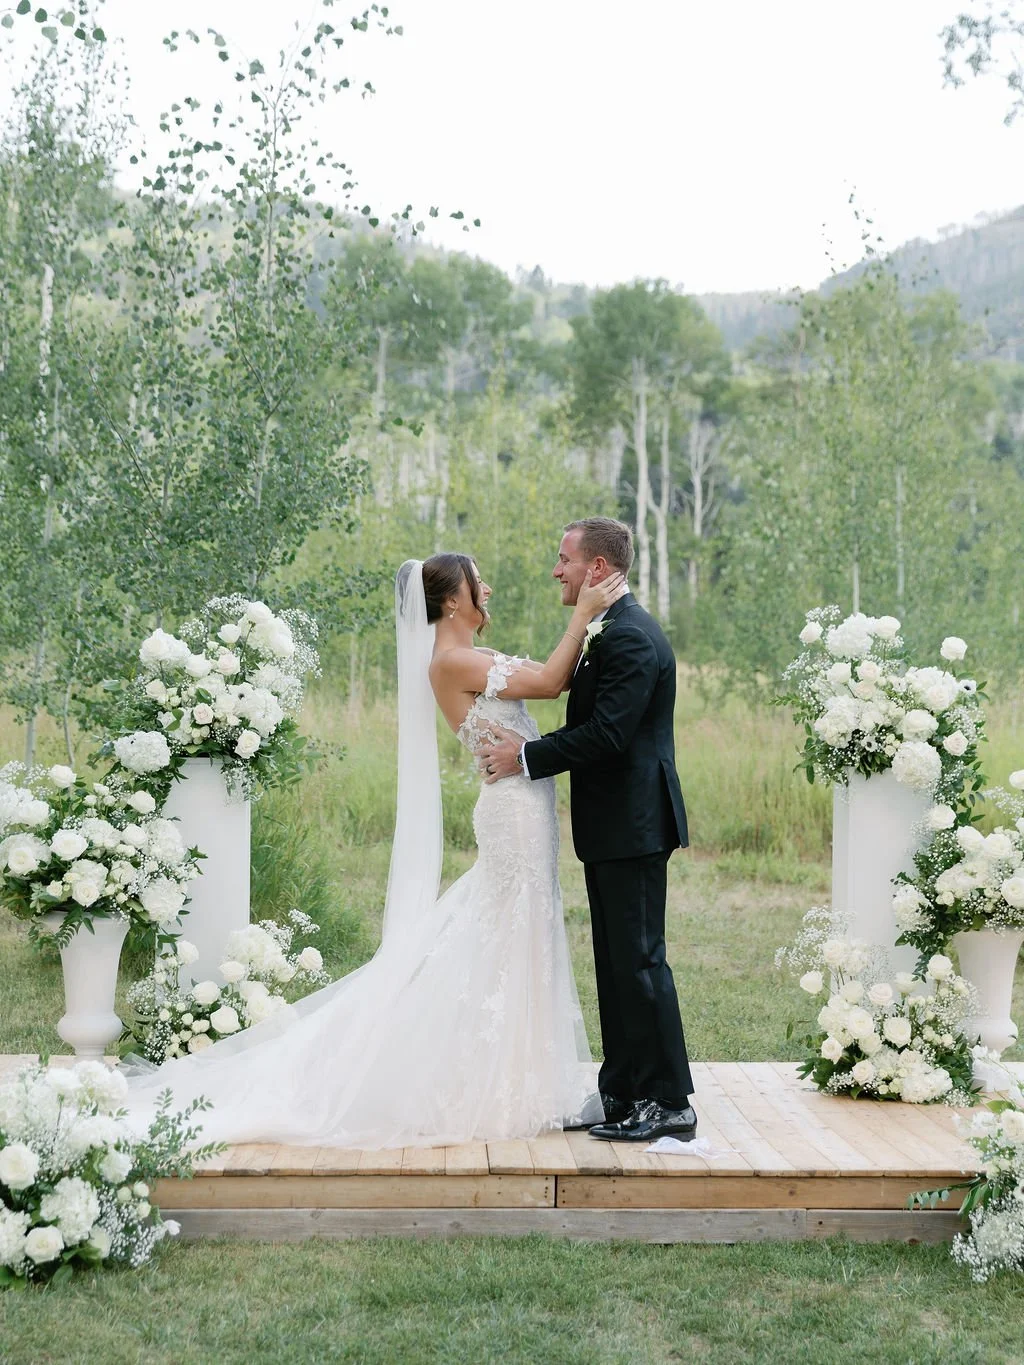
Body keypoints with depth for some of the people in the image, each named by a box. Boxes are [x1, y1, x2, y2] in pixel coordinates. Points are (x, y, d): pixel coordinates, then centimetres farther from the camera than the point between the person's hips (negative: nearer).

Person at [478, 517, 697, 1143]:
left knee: (639, 961, -6)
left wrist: (526, 757, -17)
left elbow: (606, 734, -24)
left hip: (632, 826, -11)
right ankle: (624, 1094, 22)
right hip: (615, 828, 11)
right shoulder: (612, 630, 16)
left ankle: (669, 1104, 0)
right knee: (617, 962, 14)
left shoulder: (630, 637, -17)